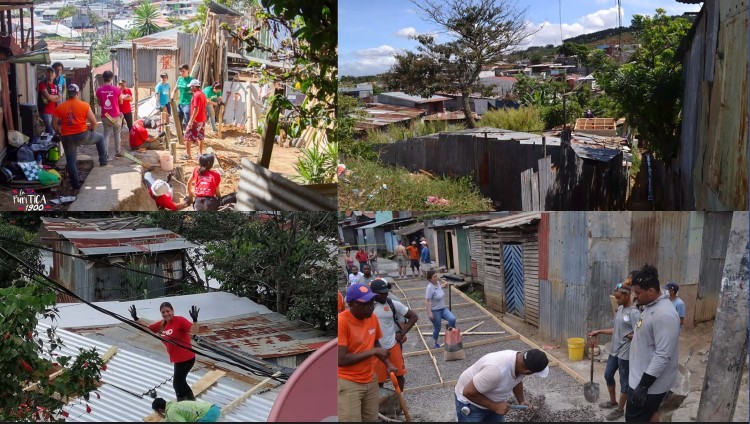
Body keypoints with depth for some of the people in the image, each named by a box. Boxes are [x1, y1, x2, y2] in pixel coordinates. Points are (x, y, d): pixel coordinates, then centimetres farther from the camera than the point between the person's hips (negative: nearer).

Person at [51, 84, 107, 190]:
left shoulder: (60, 107, -1)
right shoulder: (84, 105, -7)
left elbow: (54, 124, 0)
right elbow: (94, 122, -6)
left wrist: (61, 134, 17)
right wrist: (90, 130, 14)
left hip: (67, 138, 2)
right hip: (82, 135, -2)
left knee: (71, 161, 14)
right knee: (100, 138, 26)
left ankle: (76, 184, 17)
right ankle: (103, 161, 29)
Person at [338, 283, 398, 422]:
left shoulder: (372, 318, 3)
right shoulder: (341, 322, -21)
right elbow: (341, 360, -24)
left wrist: (388, 364, 4)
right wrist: (372, 352, -18)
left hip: (370, 379, 7)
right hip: (348, 383, -7)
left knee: (371, 420, 8)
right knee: (352, 420, -8)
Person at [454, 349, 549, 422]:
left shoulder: (521, 363, -15)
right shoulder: (497, 370, -42)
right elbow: (468, 392, -32)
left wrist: (521, 401, 2)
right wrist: (495, 407, -26)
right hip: (470, 402, -7)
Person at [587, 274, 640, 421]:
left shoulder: (634, 313, -22)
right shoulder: (620, 308, 5)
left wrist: (629, 336, -13)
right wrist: (599, 332, 12)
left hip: (625, 354, -9)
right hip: (615, 351, 9)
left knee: (624, 382, 7)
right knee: (608, 375, 21)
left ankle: (620, 409, 23)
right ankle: (612, 401, 41)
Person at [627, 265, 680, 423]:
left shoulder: (664, 315, -27)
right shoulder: (650, 307, 6)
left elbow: (662, 356, -28)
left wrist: (643, 385, -27)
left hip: (651, 383, -10)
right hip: (643, 377, 10)